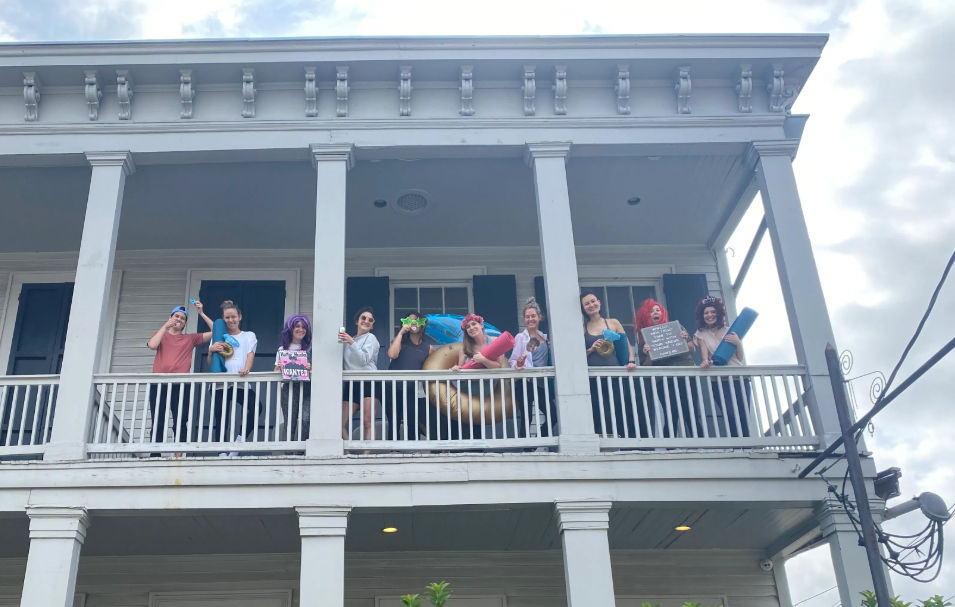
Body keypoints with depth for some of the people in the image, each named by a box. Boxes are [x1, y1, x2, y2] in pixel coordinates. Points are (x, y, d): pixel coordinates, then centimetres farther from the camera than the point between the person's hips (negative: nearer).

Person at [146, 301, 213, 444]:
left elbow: (214, 332, 12)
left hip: (181, 384, -1)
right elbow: (152, 345, -1)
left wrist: (201, 313, 9)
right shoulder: (161, 334, 22)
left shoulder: (190, 338, 19)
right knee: (157, 424, -3)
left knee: (181, 424, -10)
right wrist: (165, 326, 3)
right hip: (159, 384, 1)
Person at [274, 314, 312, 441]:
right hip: (289, 388, 1)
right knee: (290, 423, -8)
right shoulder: (282, 349, 15)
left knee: (306, 419, -21)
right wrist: (279, 368, -7)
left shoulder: (311, 348, 11)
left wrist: (312, 368, -13)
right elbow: (276, 371, 15)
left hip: (307, 388, -1)